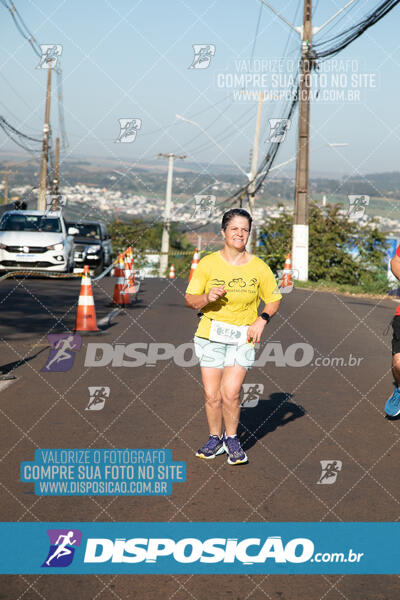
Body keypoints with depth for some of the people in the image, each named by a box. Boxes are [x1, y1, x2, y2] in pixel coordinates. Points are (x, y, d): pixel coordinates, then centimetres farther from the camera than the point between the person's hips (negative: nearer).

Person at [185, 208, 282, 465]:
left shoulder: (259, 267, 0)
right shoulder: (208, 264, -1)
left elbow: (274, 299, 12)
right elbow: (190, 299, 1)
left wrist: (262, 320, -5)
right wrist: (207, 297, -20)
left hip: (243, 337, -1)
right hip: (211, 335, 1)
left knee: (230, 393, -12)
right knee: (212, 394, 1)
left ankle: (232, 438, 11)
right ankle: (215, 438, 24)